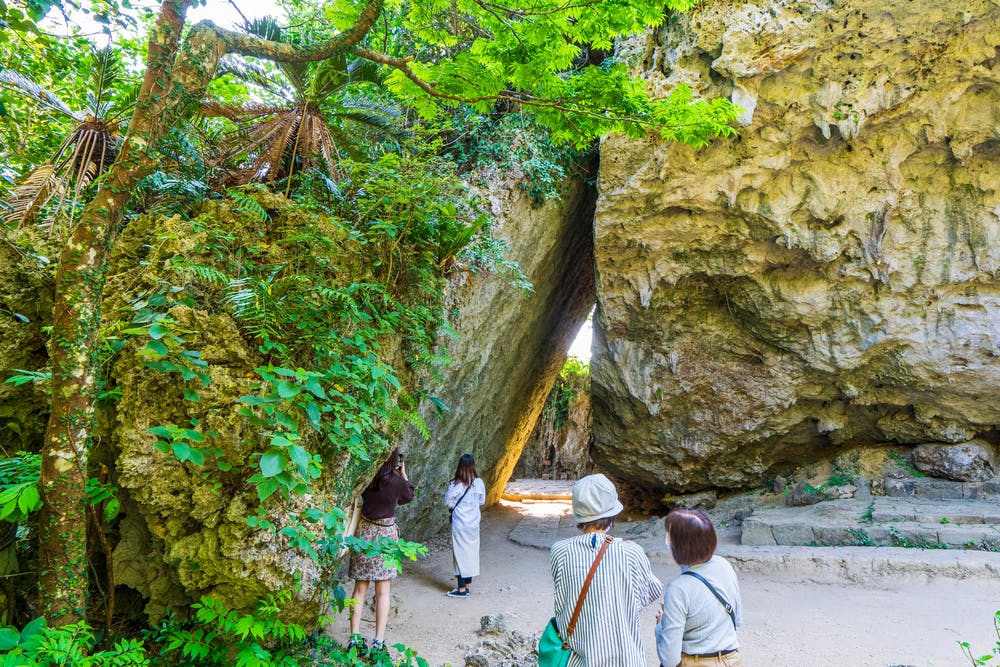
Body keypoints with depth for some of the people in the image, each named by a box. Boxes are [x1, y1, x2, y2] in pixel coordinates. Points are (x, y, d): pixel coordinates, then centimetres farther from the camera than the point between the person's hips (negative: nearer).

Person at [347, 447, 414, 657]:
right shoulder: (397, 481, -13)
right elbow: (407, 497, 8)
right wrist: (403, 474, 16)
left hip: (364, 531, 3)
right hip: (386, 535, -3)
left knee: (360, 589, 12)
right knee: (383, 592, 5)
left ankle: (355, 638, 12)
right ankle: (378, 642, 7)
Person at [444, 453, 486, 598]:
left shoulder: (456, 485, -17)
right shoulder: (479, 483, -7)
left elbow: (448, 502, -8)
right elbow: (482, 501, 5)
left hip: (459, 525, -4)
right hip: (474, 523, 4)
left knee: (460, 554, 5)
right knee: (471, 552, 14)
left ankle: (461, 589, 10)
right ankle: (467, 586, 23)